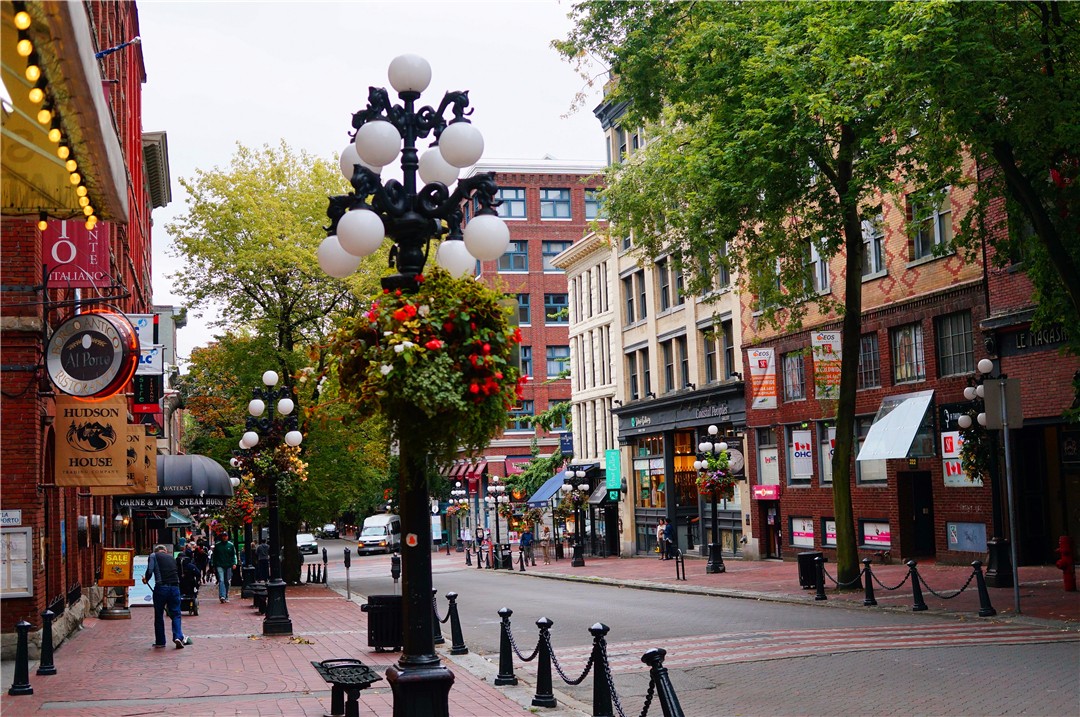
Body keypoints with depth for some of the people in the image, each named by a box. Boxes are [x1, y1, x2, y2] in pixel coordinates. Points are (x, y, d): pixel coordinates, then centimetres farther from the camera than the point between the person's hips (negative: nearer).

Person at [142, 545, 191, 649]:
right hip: (175, 587, 3)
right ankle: (178, 636, -8)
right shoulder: (172, 558, 22)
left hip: (161, 587, -3)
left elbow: (150, 570, -7)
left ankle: (160, 641, 14)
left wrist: (146, 579, 11)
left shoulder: (153, 556, 10)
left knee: (159, 616, 10)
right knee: (176, 614, 9)